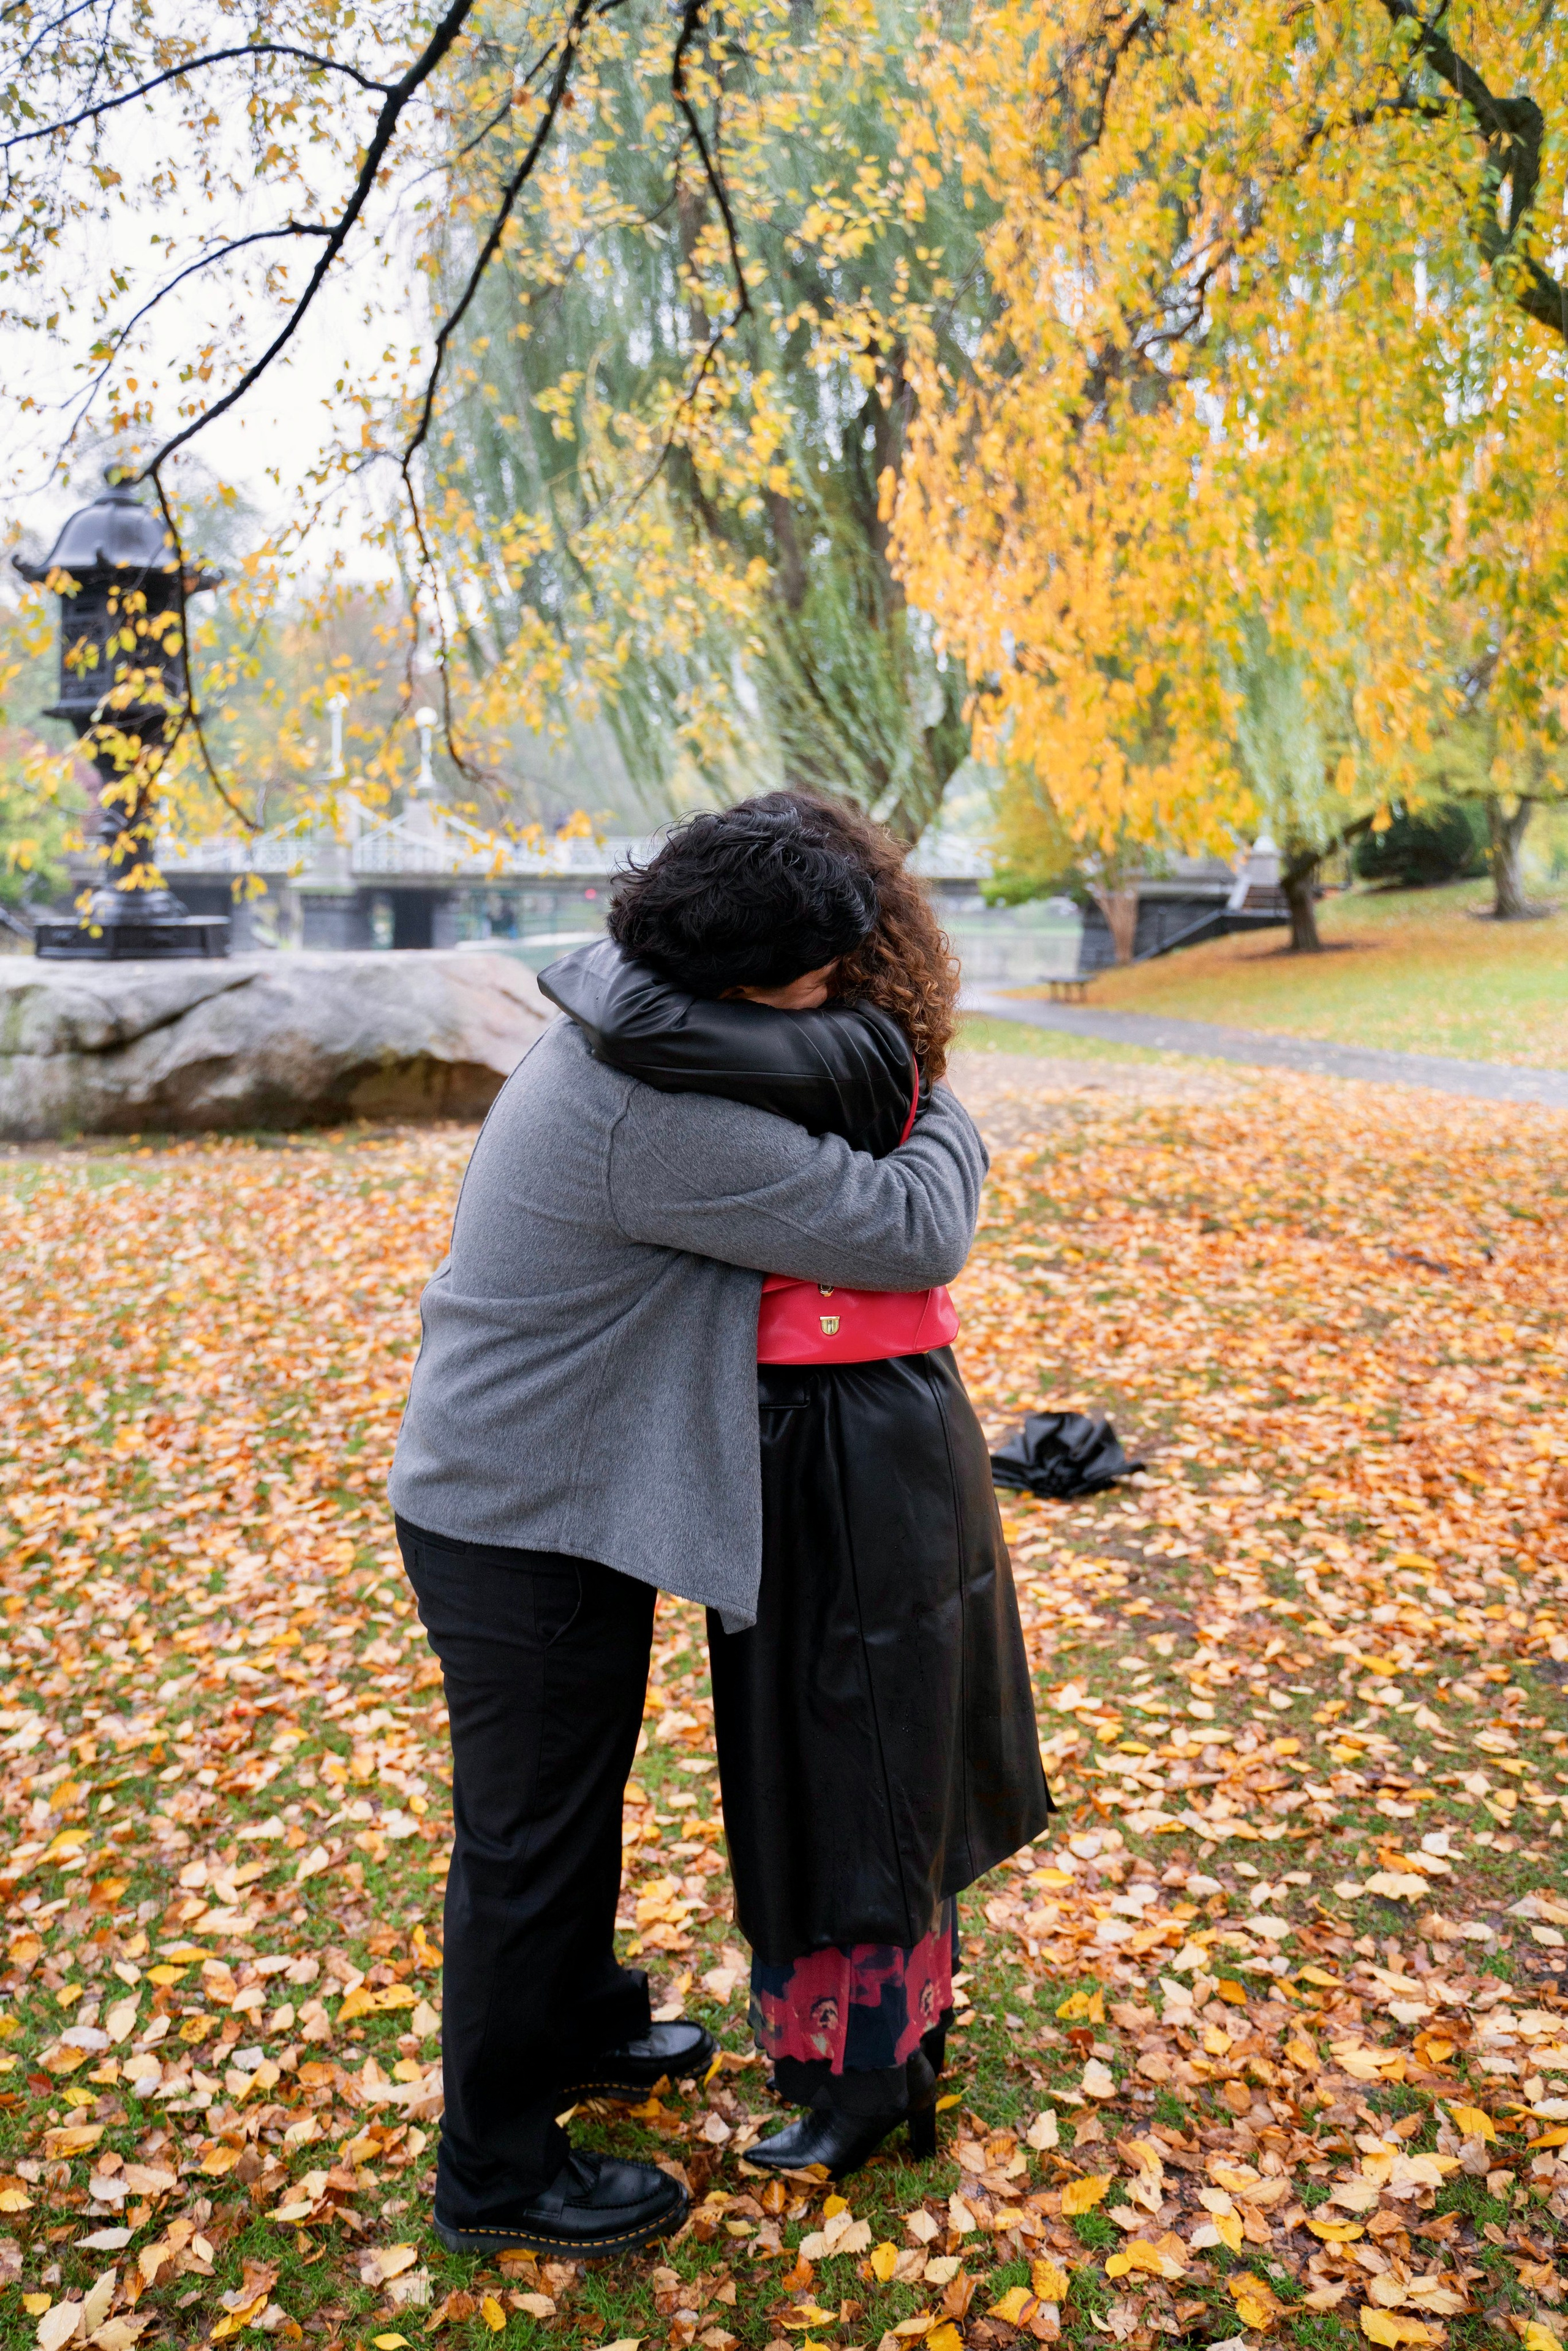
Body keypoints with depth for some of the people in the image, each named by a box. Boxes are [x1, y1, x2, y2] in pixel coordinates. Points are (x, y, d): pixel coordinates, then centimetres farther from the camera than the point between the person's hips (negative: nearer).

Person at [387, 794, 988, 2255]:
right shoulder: (658, 1119, -30)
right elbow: (911, 1235, -25)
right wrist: (946, 1123, -5)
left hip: (547, 1500, 10)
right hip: (524, 1532, -10)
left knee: (579, 1793, 27)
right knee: (526, 1844, 7)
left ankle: (579, 2025, 50)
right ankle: (497, 2176, 28)